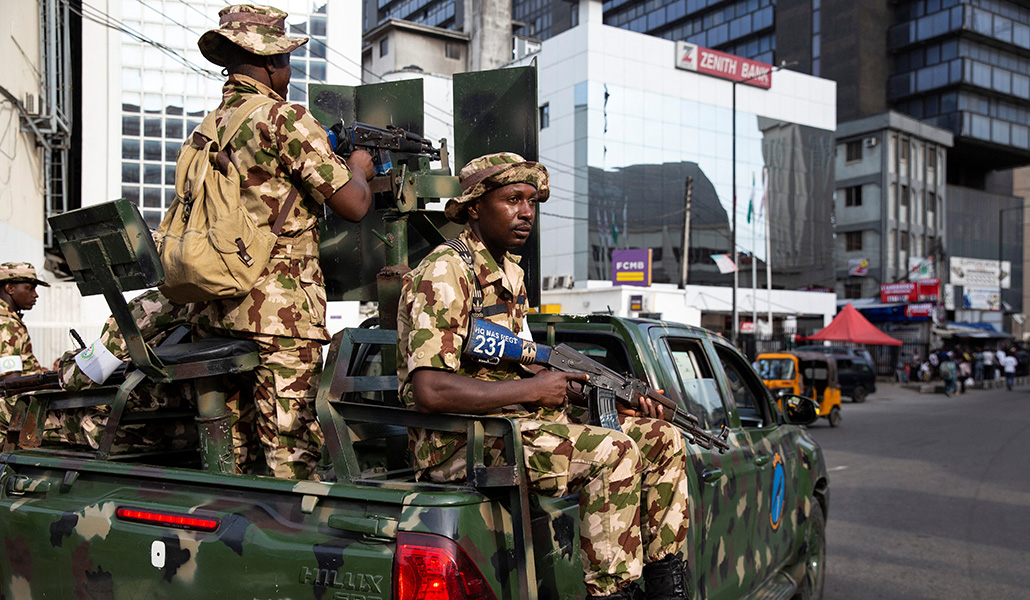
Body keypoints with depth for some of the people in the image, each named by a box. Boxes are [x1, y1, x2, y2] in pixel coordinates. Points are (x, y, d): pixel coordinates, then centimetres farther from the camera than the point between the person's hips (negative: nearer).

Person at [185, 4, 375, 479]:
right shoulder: (285, 118, -8)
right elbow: (353, 205, -10)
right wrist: (358, 169, 12)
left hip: (214, 312, 8)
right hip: (279, 310, -8)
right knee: (292, 452, -4)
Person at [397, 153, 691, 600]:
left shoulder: (511, 274, 17)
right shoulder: (443, 273, -13)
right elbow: (430, 390, -24)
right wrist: (532, 389, -18)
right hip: (459, 444, -9)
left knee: (663, 440, 4)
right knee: (614, 451, -28)